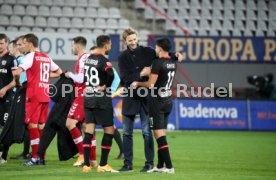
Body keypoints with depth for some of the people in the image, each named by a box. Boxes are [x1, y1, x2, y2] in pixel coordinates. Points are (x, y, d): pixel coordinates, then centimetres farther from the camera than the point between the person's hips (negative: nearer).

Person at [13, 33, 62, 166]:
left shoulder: (30, 56, -7)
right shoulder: (47, 58, 15)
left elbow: (18, 72, -19)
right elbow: (59, 72, 23)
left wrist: (17, 81, -1)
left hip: (34, 96, -7)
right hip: (45, 95, 7)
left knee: (32, 125, -5)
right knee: (41, 125, 10)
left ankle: (35, 158, -9)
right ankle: (42, 157, 11)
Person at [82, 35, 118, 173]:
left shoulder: (88, 59, 10)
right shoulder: (103, 60, -14)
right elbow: (111, 74, -30)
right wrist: (105, 86, -12)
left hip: (88, 98, 7)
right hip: (102, 100, -7)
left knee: (89, 130, 6)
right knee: (109, 130, 3)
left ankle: (86, 165, 1)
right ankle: (103, 165, 3)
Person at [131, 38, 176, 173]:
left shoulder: (158, 63, -16)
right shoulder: (172, 63, 8)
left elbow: (150, 84, -17)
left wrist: (137, 84, 0)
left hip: (157, 102, -8)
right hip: (168, 101, 8)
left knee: (159, 134, -6)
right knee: (161, 134, 13)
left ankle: (169, 166, -10)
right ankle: (160, 166, 15)